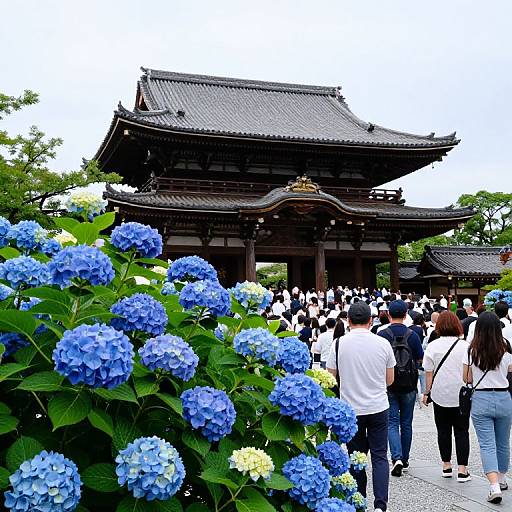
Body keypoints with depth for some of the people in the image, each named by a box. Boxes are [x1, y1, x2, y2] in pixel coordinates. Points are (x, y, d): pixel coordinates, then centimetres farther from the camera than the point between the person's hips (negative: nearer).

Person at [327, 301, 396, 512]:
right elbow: (390, 379, 6)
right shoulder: (383, 343, -4)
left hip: (351, 409, 0)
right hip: (379, 407, 0)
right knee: (380, 455, 7)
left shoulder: (339, 344, -8)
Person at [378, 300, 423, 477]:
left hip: (388, 386, -1)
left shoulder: (382, 335, -9)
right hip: (409, 386, 1)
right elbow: (420, 361, 2)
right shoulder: (412, 335, -5)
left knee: (393, 423, 3)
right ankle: (405, 460, 22)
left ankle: (397, 458, -14)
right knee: (406, 423, 13)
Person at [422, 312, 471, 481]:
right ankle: (462, 470, 1)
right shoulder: (465, 345, -5)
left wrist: (426, 392, 7)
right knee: (461, 431, 5)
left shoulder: (432, 346, -4)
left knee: (443, 431, 11)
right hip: (461, 396, 0)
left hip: (440, 395, 1)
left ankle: (446, 466, 17)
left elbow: (429, 373, -2)